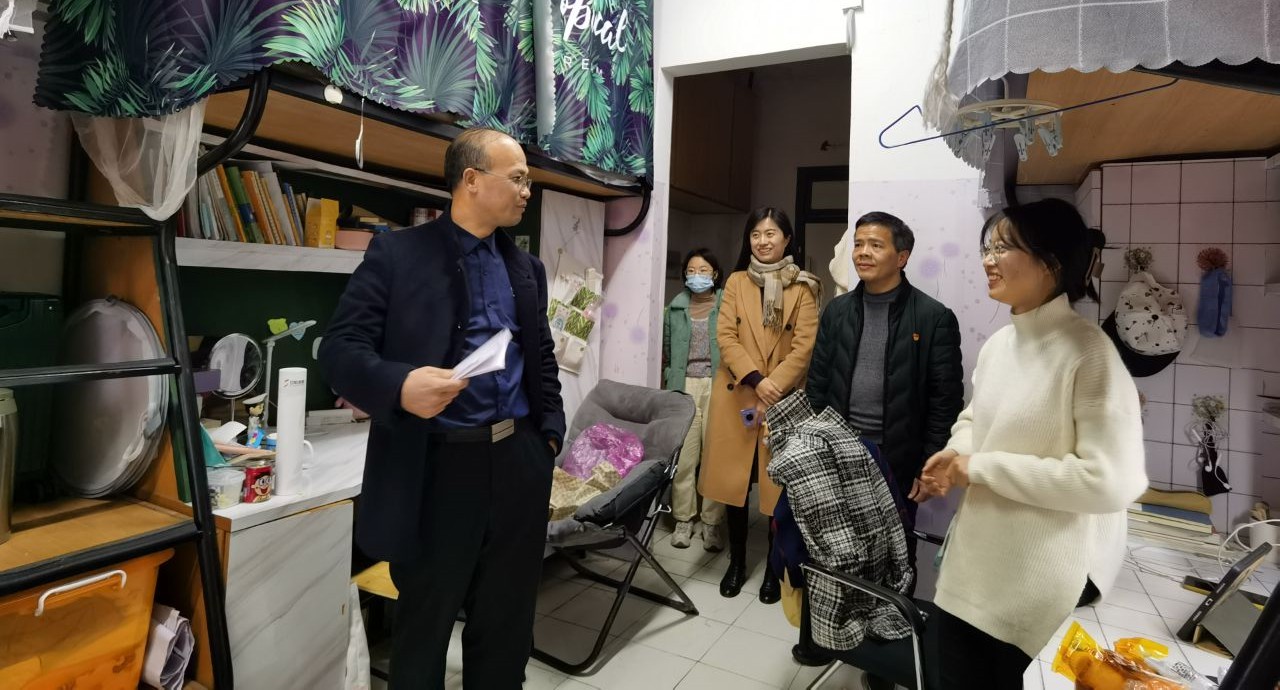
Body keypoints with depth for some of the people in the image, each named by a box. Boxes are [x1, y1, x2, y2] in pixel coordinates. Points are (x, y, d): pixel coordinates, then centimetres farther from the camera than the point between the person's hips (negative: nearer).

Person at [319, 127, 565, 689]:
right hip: (437, 468, -4)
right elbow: (340, 348, -9)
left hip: (519, 463, 5)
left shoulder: (527, 269, 12)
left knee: (507, 622, 19)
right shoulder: (397, 253, -5)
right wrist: (399, 385, -29)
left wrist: (550, 432, 7)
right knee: (424, 626, 15)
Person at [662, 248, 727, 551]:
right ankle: (683, 520, 14)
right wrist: (665, 385, 12)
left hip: (718, 387, -2)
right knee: (683, 456, 1)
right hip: (683, 386, 2)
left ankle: (713, 522, 11)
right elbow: (666, 350, 16)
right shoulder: (676, 307, 13)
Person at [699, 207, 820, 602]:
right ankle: (736, 562, 25)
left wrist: (773, 389, -16)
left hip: (783, 400, -2)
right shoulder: (736, 282, 7)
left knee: (779, 484, 5)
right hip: (735, 395, 2)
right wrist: (756, 380, -15)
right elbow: (725, 337, -2)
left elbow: (804, 346, -7)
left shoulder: (803, 288, 0)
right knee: (733, 479, 8)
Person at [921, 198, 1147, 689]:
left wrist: (981, 466, -21)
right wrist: (957, 453, -2)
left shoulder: (1089, 352, -18)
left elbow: (1112, 480, -25)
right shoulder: (997, 344, 4)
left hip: (1046, 585, -7)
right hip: (971, 566, 7)